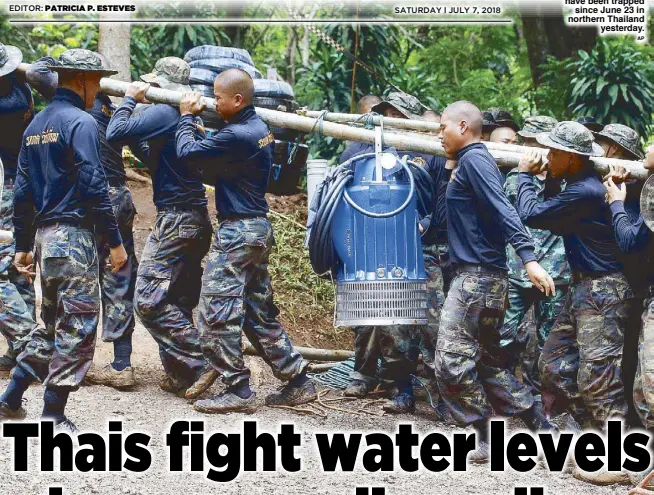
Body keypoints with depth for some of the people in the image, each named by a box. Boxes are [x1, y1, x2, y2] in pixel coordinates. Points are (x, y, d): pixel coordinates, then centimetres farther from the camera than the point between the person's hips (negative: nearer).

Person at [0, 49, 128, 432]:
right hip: (74, 233, -9)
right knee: (78, 325, -4)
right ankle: (54, 416, -3)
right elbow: (94, 186, -17)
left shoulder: (37, 125, 16)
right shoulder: (81, 122, -10)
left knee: (53, 322, 19)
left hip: (44, 235, 9)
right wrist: (116, 241, -14)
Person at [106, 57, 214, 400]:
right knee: (177, 303, 14)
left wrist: (129, 99, -4)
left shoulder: (164, 113, -14)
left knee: (149, 300, -8)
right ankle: (179, 375, 15)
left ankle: (199, 363, -13)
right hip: (197, 219, 10)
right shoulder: (191, 116, 15)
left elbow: (116, 134, -20)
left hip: (175, 219, -10)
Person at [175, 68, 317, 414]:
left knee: (217, 311, -5)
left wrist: (187, 116, -1)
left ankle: (237, 389, -3)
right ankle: (298, 382, 18)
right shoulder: (260, 128, 10)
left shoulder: (237, 135, -21)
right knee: (260, 312, 15)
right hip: (259, 227, 10)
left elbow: (187, 152, -17)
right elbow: (217, 161, 14)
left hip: (237, 230, -10)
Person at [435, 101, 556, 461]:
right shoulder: (464, 162, 19)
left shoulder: (475, 159, -11)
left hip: (477, 275, -10)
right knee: (487, 359, 14)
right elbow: (444, 204, 29)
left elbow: (502, 209, -24)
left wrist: (529, 258, -32)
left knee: (451, 357, -11)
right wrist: (449, 166, 22)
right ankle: (540, 427, 16)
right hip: (482, 276, 10)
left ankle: (481, 440, -6)